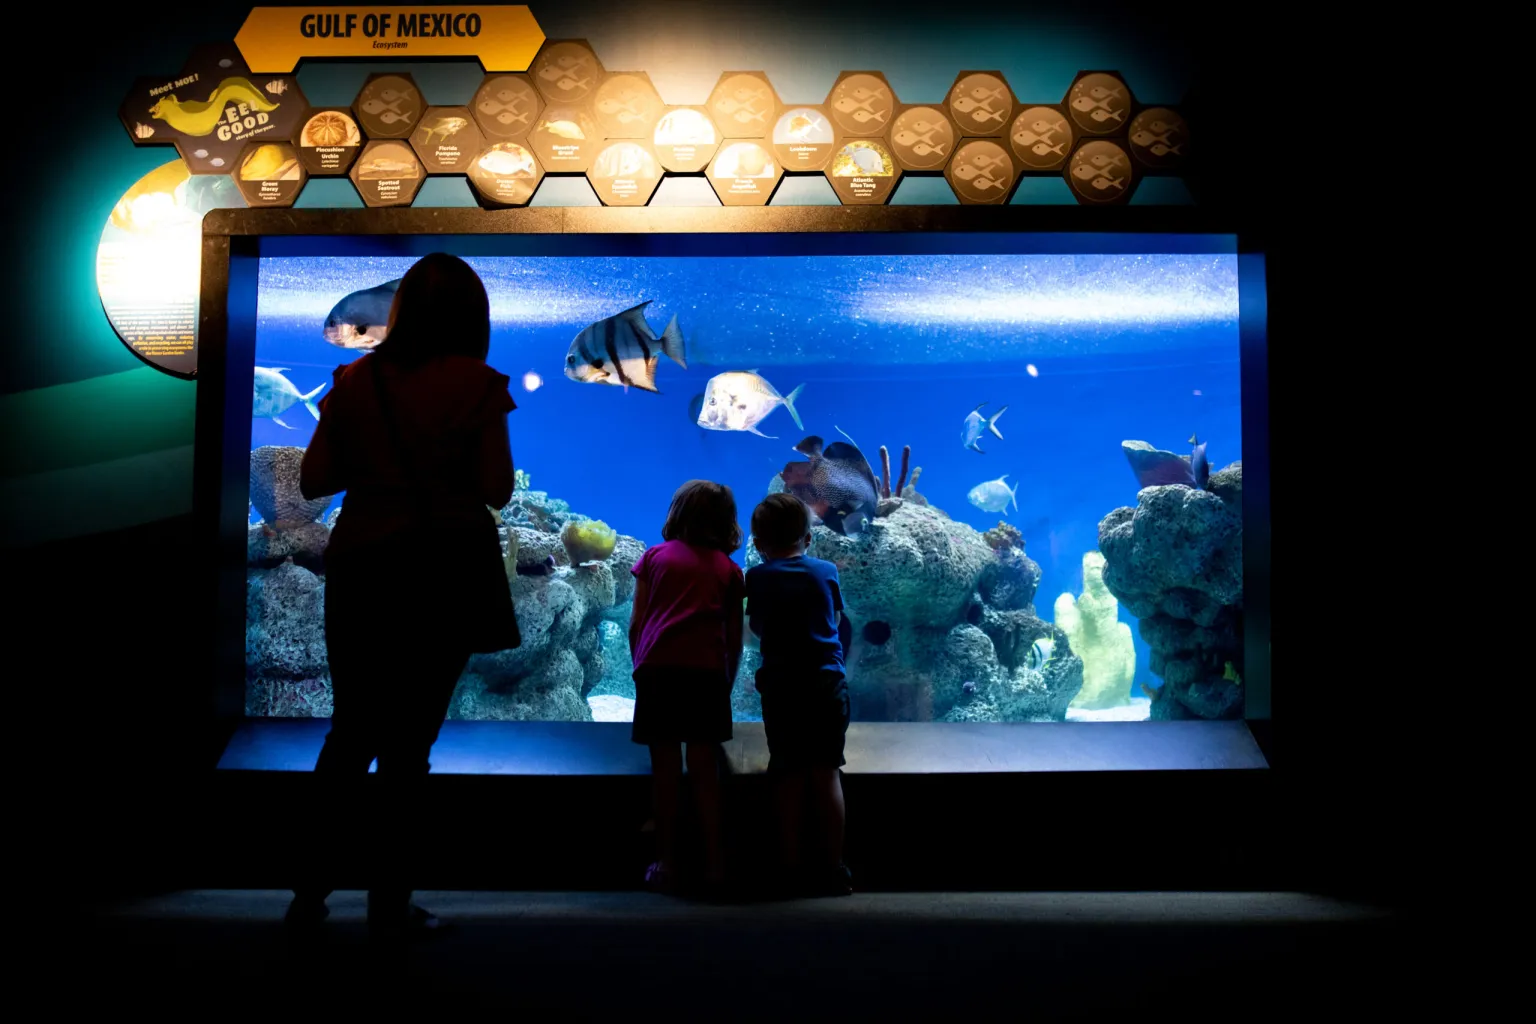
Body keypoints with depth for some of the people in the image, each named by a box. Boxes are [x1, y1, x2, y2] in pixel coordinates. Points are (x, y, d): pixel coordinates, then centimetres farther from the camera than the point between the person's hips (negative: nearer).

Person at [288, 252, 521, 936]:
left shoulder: (355, 379, 3)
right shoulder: (479, 384, -6)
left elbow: (314, 480, 3)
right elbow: (496, 490, -7)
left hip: (361, 572, 3)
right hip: (445, 573, -3)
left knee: (350, 731, 16)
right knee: (409, 740, 5)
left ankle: (310, 890, 18)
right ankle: (388, 901, 11)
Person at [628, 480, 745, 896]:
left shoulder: (654, 556, 17)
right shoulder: (728, 569, 17)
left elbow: (636, 624, 12)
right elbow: (734, 639, 14)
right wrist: (727, 685, 24)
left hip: (656, 667, 0)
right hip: (706, 671, 0)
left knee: (665, 768, 6)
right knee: (705, 769, 4)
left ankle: (666, 865, 10)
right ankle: (714, 866, 5)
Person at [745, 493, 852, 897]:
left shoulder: (758, 577, 1)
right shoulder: (827, 571, 4)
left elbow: (756, 627, 11)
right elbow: (838, 622, 11)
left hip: (781, 686, 0)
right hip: (827, 682, 0)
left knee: (790, 778, 7)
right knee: (827, 773, 3)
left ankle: (793, 865, 11)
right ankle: (833, 867, 5)